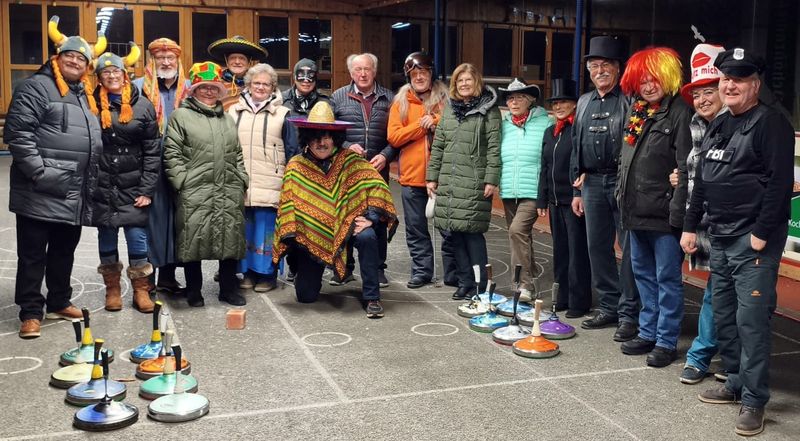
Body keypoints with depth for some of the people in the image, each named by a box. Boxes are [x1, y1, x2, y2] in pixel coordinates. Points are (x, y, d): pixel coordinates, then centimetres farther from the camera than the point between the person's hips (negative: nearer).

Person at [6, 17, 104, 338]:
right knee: (32, 254, 1)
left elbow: (94, 144, 26)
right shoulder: (36, 87, -5)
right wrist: (40, 173, -20)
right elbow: (17, 134, -15)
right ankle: (31, 312, 9)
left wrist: (91, 184, 18)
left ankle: (59, 303, 30)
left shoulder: (85, 96, 20)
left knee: (64, 252, 17)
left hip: (75, 196, 8)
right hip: (41, 194, -7)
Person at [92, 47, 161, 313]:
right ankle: (112, 290, 23)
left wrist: (147, 190, -5)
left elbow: (152, 152, -1)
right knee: (107, 240, 10)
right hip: (101, 188, 1)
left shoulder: (142, 106, 0)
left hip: (133, 187, -1)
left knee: (137, 239, -1)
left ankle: (141, 291, 13)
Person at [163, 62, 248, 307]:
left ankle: (229, 289, 20)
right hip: (195, 192, -5)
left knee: (230, 239, 7)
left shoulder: (227, 119, 21)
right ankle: (194, 291, 15)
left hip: (230, 193, 5)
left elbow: (237, 154, 21)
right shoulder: (181, 116, 2)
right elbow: (172, 154, -4)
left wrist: (242, 179, 11)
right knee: (193, 240, 0)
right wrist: (182, 181, -11)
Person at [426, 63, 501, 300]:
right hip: (448, 180, 6)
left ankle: (479, 285, 4)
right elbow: (438, 145, 17)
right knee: (455, 231, 6)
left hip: (474, 181, -5)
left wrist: (491, 180, -12)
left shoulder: (488, 109, 0)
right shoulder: (450, 109, 16)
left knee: (472, 231, -7)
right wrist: (431, 176, 13)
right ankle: (465, 282, 16)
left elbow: (494, 147, -6)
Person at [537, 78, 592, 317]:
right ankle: (563, 297, 23)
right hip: (556, 200, 8)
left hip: (574, 199, -8)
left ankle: (579, 301, 7)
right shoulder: (550, 132, 16)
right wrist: (542, 199, 16)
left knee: (577, 251, -1)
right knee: (560, 250, 13)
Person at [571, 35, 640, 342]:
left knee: (629, 248, -3)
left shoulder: (629, 101, -4)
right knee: (597, 247, 11)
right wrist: (577, 189, 17)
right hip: (592, 183, 7)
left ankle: (629, 314, 4)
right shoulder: (584, 102, 16)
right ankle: (609, 308, 23)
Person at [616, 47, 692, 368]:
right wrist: (621, 192, 16)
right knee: (642, 273, 17)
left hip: (663, 213, -8)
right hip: (635, 209, 8)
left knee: (667, 278, 2)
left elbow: (685, 168, -15)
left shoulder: (679, 112, -11)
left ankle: (667, 341, 12)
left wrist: (678, 212, -18)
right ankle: (648, 332, 29)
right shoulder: (635, 111, 13)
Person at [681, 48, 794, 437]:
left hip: (754, 240, -8)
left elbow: (780, 182, -16)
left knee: (751, 320, -6)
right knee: (723, 316, 13)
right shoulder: (717, 126, 15)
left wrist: (762, 233, -19)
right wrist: (690, 226, 16)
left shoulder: (771, 123, -9)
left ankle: (753, 399, 3)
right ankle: (736, 382, 26)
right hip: (720, 239, 8)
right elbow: (701, 181, 19)